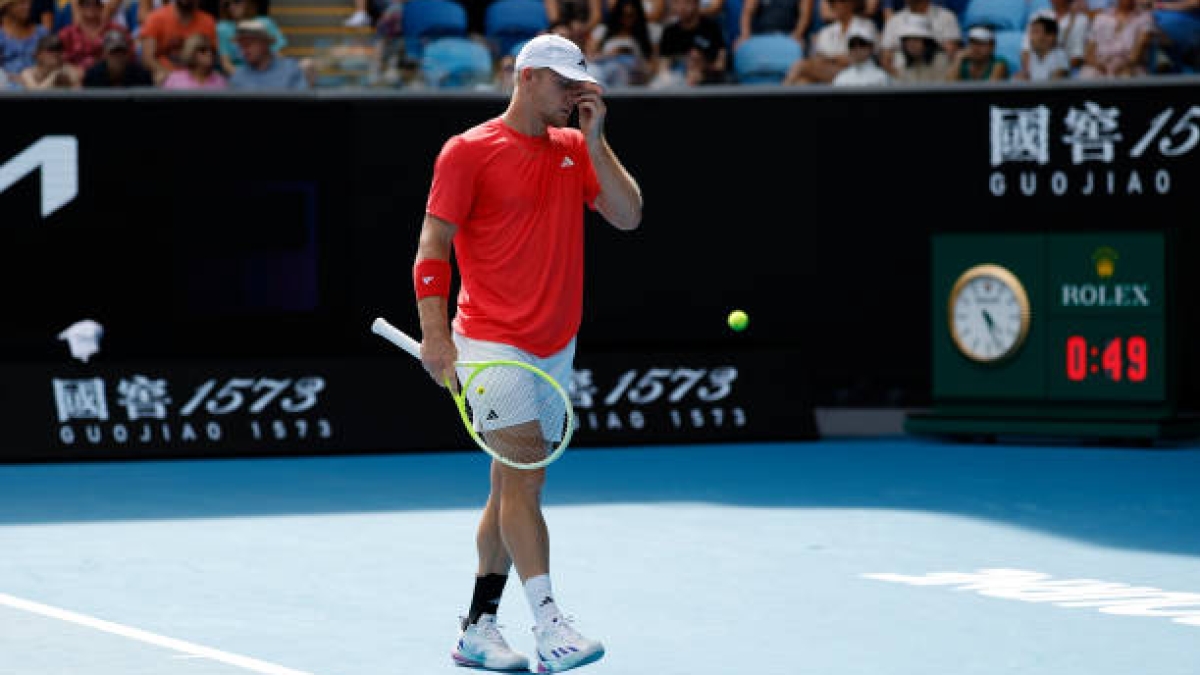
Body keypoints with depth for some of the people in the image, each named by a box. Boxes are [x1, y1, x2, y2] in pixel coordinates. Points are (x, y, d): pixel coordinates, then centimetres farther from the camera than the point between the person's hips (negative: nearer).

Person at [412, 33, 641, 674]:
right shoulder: (469, 151, -5)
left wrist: (594, 140, -3)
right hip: (492, 344, -6)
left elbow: (627, 215, 4)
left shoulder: (575, 148, 13)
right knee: (524, 478, -16)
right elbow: (432, 245, -8)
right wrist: (434, 332, -18)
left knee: (513, 487, 10)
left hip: (554, 350, 6)